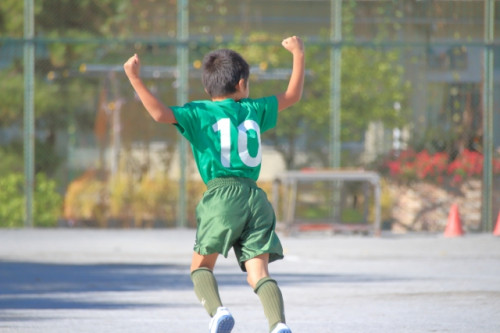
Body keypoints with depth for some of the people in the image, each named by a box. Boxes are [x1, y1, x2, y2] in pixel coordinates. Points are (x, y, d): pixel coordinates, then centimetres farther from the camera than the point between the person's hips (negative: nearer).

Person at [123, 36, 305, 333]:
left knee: (201, 266, 10)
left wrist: (136, 79, -4)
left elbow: (161, 113, -9)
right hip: (256, 197, 3)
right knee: (258, 272, -2)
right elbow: (293, 96, 29)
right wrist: (299, 55, 40)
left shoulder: (200, 113, 6)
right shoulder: (255, 109, 16)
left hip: (222, 196, -3)